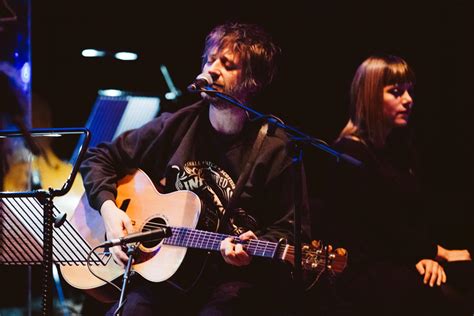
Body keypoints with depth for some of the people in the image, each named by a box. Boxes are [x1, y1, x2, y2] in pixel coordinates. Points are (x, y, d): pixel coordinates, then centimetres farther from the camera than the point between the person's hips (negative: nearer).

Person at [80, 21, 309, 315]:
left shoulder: (276, 151, -4)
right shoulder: (176, 126, 8)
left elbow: (287, 230, -1)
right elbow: (100, 158, 17)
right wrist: (108, 208, 1)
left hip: (237, 278, -3)